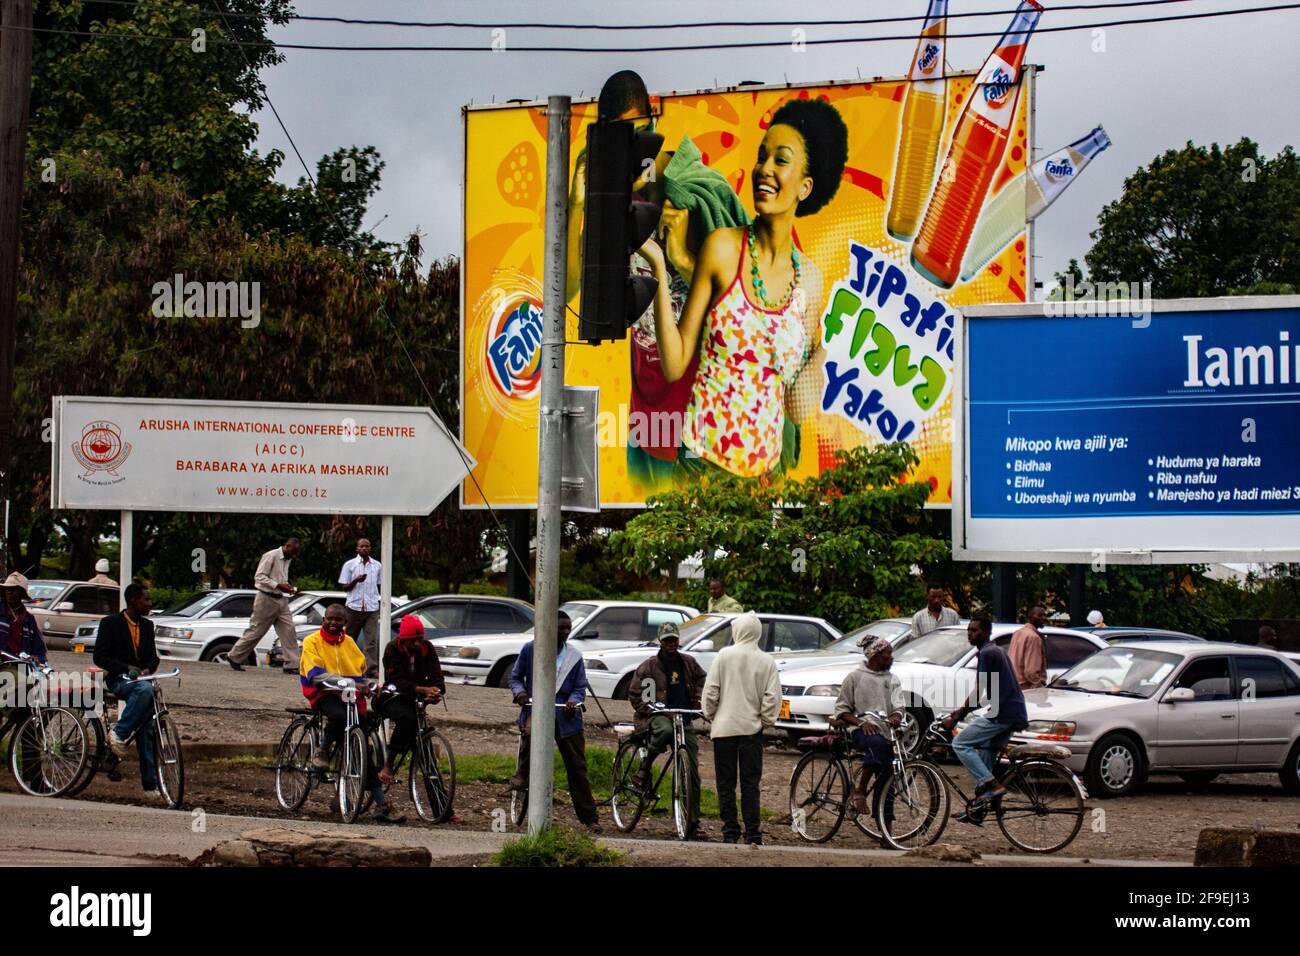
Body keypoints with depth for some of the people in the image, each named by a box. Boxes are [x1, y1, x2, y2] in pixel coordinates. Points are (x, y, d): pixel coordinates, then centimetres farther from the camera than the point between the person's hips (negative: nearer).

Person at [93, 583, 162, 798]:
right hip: (119, 681, -5)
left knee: (147, 732, -4)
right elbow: (100, 657, -7)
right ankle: (119, 733, -27)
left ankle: (150, 784, -3)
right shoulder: (110, 623, -2)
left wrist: (148, 669, -5)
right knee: (145, 689, -38)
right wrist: (127, 668, -20)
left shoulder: (147, 625, 15)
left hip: (141, 680, 5)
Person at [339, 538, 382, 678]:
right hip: (354, 607, -1)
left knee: (372, 640, -8)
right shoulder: (349, 565, 3)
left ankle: (372, 668, -12)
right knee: (350, 639, 7)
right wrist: (356, 580, -16)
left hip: (372, 607, 1)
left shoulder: (377, 566, 10)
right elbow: (345, 587, 3)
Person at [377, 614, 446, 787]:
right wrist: (424, 690, -41)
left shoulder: (426, 649, -2)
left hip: (414, 700, 5)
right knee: (406, 717, -34)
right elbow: (398, 681, -26)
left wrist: (435, 692, -36)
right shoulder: (393, 649, -15)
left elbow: (436, 676, -11)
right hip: (393, 698, -5)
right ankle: (387, 765, -29)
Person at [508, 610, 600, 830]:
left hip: (565, 715, 2)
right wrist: (519, 691, -11)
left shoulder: (575, 657, 8)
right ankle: (522, 774, -12)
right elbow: (516, 677, 10)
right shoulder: (531, 649, 3)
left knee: (577, 767, 3)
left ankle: (590, 818, 10)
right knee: (531, 732, -38)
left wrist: (573, 700, -14)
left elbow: (581, 687, 8)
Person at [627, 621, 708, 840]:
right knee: (665, 730, -43)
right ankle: (644, 769, -18)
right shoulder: (649, 666, -1)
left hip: (685, 719, 4)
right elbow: (634, 693, 3)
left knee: (692, 771, -3)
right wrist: (647, 710, -10)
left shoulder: (688, 663, 11)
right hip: (659, 715, -4)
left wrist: (698, 700, 15)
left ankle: (693, 823, 2)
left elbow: (701, 679, 30)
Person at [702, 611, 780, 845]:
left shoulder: (724, 656, -6)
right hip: (752, 727, 1)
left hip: (724, 728, -1)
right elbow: (772, 697, -4)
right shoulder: (766, 662, -2)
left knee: (726, 782, 6)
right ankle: (753, 834, 3)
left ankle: (730, 832, 4)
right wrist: (766, 720, 10)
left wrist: (710, 714, 11)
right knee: (750, 782, 6)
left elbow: (711, 691, -5)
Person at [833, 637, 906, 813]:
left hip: (885, 731, 4)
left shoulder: (892, 679, 15)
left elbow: (899, 706, 6)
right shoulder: (855, 677, 3)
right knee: (878, 744, -38)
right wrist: (862, 723, -14)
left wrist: (895, 718, -18)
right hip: (861, 731, -4)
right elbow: (841, 710, 3)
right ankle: (859, 790, -31)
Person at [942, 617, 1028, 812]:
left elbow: (978, 693, -14)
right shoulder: (995, 651, 21)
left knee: (960, 744, -6)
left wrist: (956, 717, -7)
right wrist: (963, 710, 24)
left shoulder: (987, 653, -11)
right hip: (1014, 714, 10)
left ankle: (993, 785, -14)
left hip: (1002, 714, -10)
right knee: (985, 754, 16)